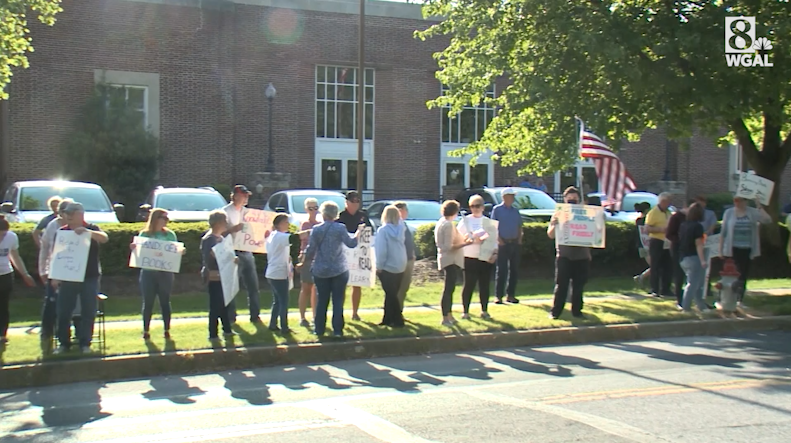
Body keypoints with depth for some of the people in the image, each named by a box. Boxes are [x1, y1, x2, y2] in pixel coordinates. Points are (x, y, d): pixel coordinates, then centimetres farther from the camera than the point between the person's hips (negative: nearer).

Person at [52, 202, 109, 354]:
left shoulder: (91, 229, 2)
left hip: (90, 278, -2)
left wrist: (87, 231, -35)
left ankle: (85, 343, 10)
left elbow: (105, 238, -19)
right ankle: (64, 343, 12)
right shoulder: (61, 232, 7)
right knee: (63, 312, 2)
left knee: (88, 312, 2)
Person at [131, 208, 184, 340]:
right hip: (148, 273, 0)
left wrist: (181, 252, -14)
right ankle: (146, 330, 12)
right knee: (148, 302, 5)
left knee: (165, 301, 6)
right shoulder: (144, 234, 3)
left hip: (165, 272, 1)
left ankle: (167, 330, 14)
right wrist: (133, 249, -16)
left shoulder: (170, 235, 5)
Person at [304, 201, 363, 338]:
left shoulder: (316, 229, -2)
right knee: (338, 300, 4)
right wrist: (359, 231, 4)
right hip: (339, 270, -2)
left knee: (322, 300, 12)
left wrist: (307, 260, 17)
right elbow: (351, 243, -9)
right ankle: (337, 330, 2)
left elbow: (310, 249, -1)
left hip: (320, 271, 2)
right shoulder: (340, 228, -8)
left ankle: (319, 329, 14)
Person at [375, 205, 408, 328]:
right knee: (392, 294, 15)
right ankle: (388, 319, 19)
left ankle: (398, 320, 3)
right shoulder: (401, 228, 0)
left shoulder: (383, 230, -15)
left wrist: (379, 266, -10)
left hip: (387, 267, -6)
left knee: (391, 295, 3)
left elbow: (381, 250, -17)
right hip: (401, 267, 6)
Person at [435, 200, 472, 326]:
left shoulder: (441, 222, 10)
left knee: (449, 288, 17)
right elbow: (449, 247, -24)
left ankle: (448, 315, 26)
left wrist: (462, 240, 19)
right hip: (452, 260, -10)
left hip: (448, 260, 10)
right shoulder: (448, 225, -19)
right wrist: (465, 244, -22)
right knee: (449, 289, -4)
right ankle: (445, 318, 1)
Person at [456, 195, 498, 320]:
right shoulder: (465, 221, 4)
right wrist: (471, 240, -18)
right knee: (468, 285, -1)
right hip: (470, 258, -3)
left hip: (486, 259, 3)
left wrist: (495, 253, -5)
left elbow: (494, 240, 10)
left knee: (484, 286, 7)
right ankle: (465, 311, 7)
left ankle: (484, 311, 17)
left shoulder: (489, 222, 13)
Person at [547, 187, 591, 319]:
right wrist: (555, 224, -18)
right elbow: (550, 235, 1)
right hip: (564, 255, -2)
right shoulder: (558, 214, 6)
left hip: (582, 255, 2)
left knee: (578, 286, 8)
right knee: (561, 285, -3)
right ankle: (555, 311, 2)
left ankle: (577, 310, 18)